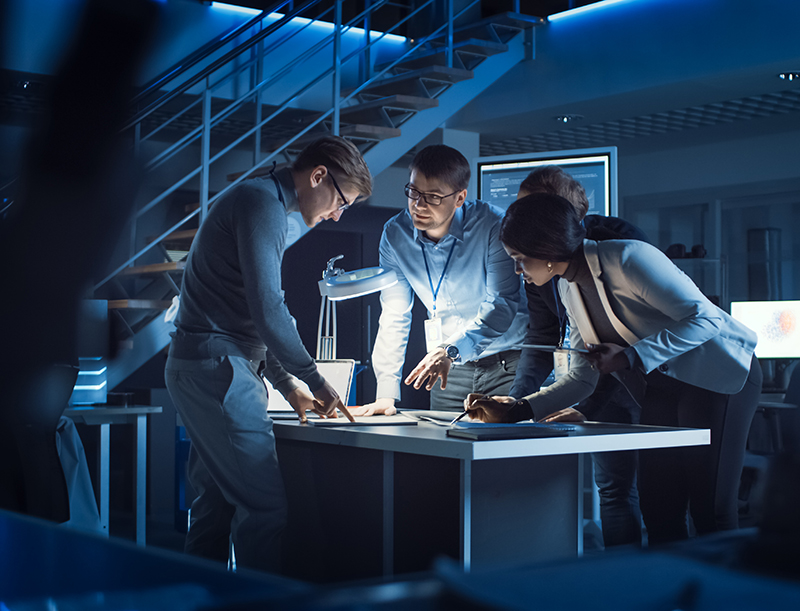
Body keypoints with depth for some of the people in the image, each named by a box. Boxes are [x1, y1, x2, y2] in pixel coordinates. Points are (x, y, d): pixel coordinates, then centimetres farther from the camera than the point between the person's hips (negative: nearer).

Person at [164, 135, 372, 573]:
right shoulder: (262, 201, -11)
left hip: (202, 369, 11)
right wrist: (315, 380, -9)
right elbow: (268, 310, -19)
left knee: (216, 503, 12)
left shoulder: (265, 205, 22)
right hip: (218, 369, -11)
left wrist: (286, 384, 19)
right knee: (265, 504, -10)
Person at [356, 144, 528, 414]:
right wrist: (386, 393, -8)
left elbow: (501, 306, -21)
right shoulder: (395, 234, -4)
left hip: (508, 364, -3)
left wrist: (450, 350, -37)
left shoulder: (493, 227, -17)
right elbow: (394, 318, -1)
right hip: (450, 369, 4)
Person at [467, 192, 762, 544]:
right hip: (660, 387, 8)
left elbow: (705, 318, -22)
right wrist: (515, 411, -2)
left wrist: (630, 357, -27)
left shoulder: (628, 258, -21)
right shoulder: (568, 288, 5)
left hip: (719, 374, -8)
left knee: (710, 512, -10)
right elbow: (582, 378, 7)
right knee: (658, 509, 3)